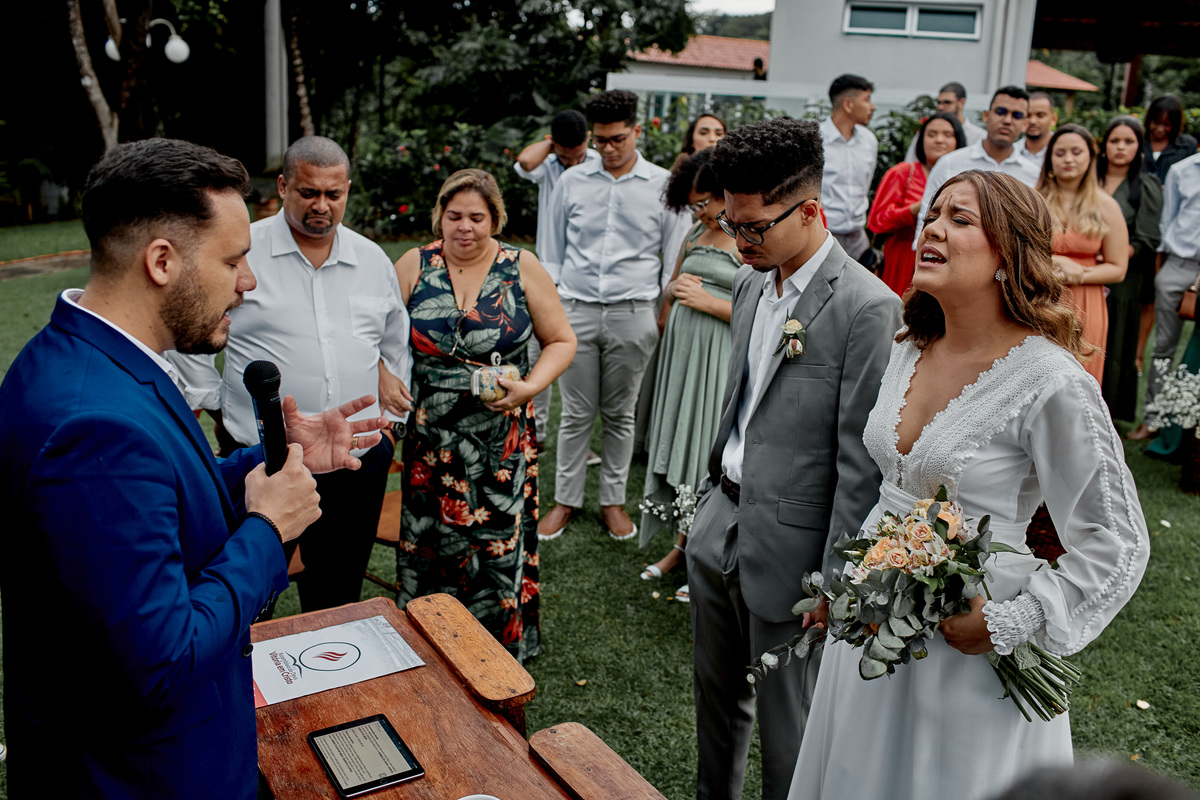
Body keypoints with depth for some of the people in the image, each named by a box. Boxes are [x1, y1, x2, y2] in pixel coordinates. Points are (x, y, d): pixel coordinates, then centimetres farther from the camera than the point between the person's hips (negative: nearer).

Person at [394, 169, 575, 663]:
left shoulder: (522, 268, -1)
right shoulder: (414, 266, 1)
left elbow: (561, 341, 4)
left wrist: (530, 386, -12)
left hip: (502, 441, -1)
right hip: (431, 440, 1)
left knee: (499, 544, 3)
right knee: (430, 543, 9)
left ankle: (503, 651, 22)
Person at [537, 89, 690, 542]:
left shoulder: (663, 186, 2)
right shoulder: (572, 182, 7)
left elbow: (674, 258, 7)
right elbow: (554, 253, 14)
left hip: (632, 313, -1)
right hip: (576, 310, 1)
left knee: (620, 415, 9)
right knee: (576, 414, 5)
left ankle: (613, 500, 23)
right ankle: (566, 500, 20)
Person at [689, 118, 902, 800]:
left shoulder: (868, 308, -19)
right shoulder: (752, 282, 6)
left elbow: (861, 463, -19)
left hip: (788, 545, -7)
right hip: (720, 523, 8)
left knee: (786, 729, 10)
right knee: (717, 696, 24)